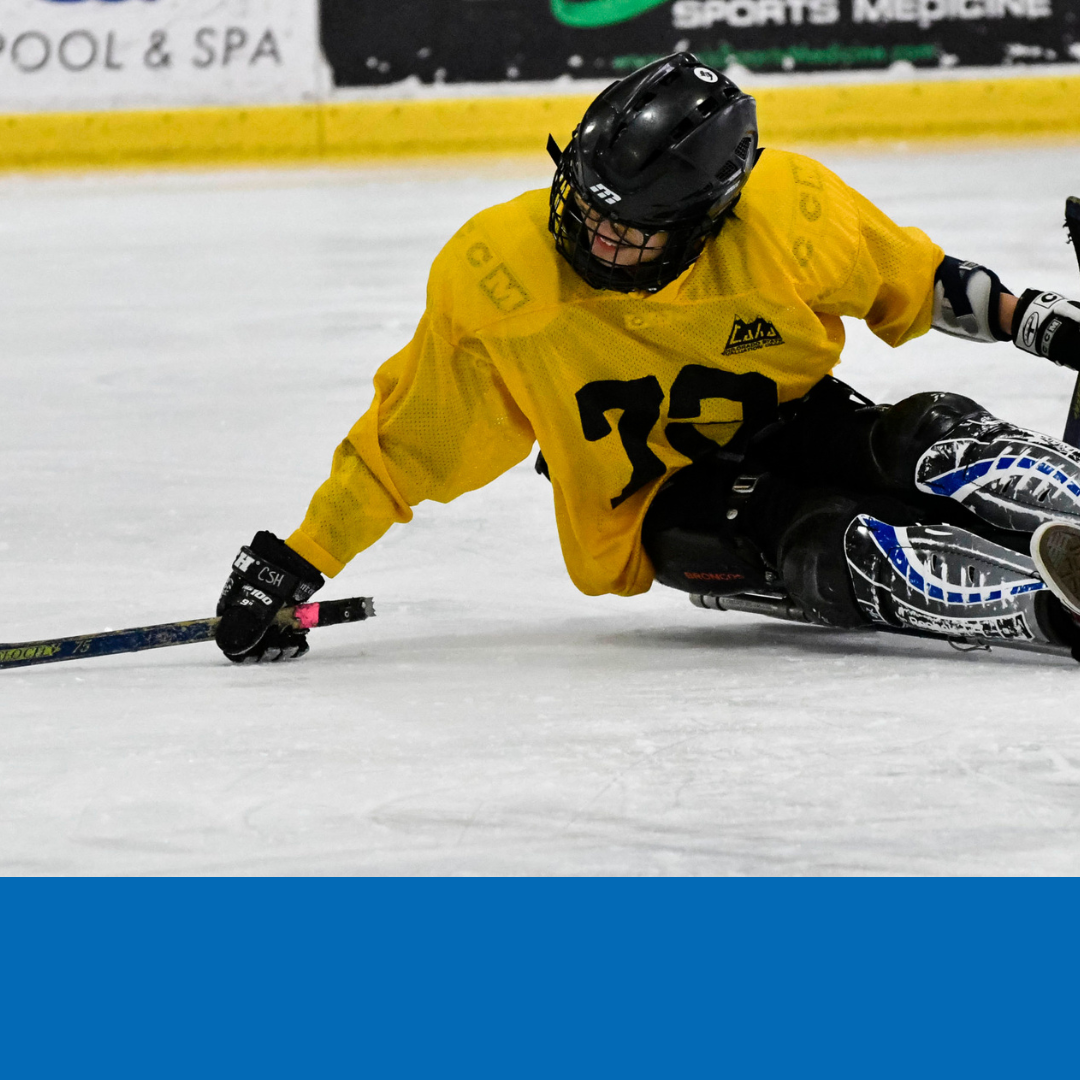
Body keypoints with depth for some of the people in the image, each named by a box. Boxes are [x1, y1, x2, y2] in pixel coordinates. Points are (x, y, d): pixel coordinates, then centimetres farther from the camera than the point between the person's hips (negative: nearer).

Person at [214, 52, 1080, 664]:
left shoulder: (790, 209, -20)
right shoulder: (496, 274, -21)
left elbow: (915, 284, 1)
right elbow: (409, 441, -9)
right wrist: (292, 565, -10)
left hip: (794, 423, 3)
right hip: (663, 503, -2)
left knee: (935, 439, -31)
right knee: (841, 548, -34)